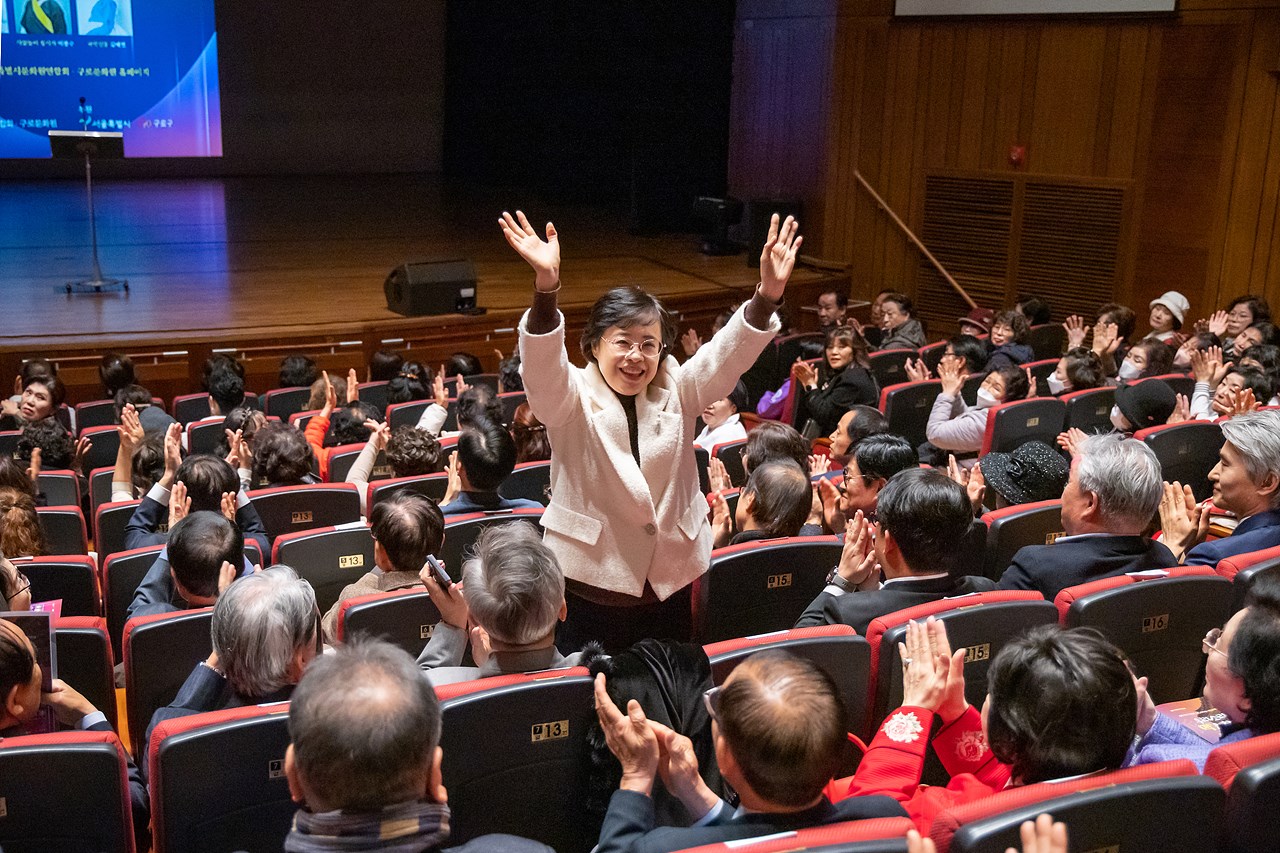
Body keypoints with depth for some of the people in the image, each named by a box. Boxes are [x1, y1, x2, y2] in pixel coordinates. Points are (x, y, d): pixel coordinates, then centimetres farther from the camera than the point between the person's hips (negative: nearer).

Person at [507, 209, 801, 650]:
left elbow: (728, 353, -10)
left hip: (669, 583, 4)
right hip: (591, 586, -3)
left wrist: (767, 294, -29)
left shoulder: (675, 391, 4)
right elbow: (543, 365, -25)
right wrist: (546, 285, -44)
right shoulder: (572, 397, -6)